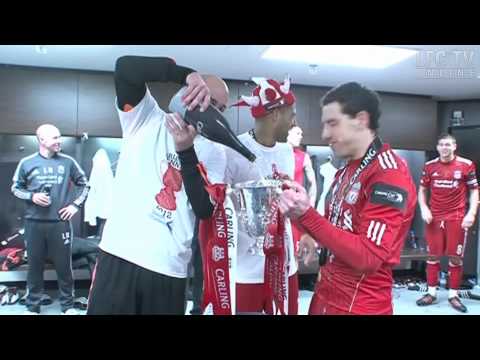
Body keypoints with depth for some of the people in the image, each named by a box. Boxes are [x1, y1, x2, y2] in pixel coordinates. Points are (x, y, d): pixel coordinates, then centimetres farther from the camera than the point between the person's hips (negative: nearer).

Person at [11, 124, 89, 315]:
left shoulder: (68, 161, 2)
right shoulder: (27, 163, 1)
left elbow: (85, 184, 10)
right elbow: (15, 188, 10)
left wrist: (76, 204, 0)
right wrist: (32, 196, -9)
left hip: (60, 222, 0)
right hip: (34, 223, 0)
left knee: (64, 265, 6)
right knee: (35, 265, 11)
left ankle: (68, 305, 21)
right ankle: (32, 306, 26)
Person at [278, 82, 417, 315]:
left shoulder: (390, 175, -19)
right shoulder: (346, 171, 9)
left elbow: (368, 257, -24)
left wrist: (306, 214, -25)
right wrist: (299, 213, -5)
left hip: (359, 306, -8)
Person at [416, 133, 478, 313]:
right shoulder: (430, 166, 4)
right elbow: (422, 189, 12)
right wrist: (424, 209, -3)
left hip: (457, 218, -1)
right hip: (434, 217, 2)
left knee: (455, 257, 4)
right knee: (433, 255, 6)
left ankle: (453, 295, 16)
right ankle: (431, 293, 16)